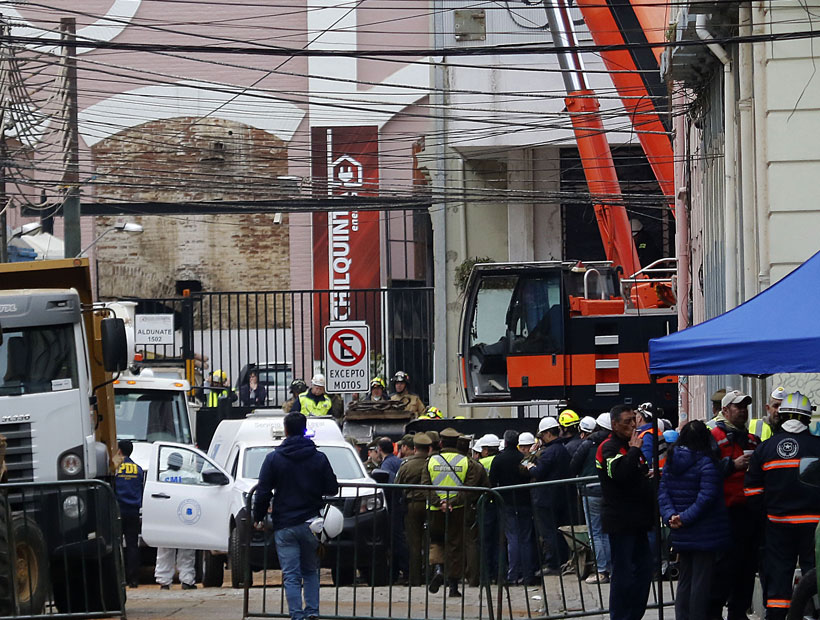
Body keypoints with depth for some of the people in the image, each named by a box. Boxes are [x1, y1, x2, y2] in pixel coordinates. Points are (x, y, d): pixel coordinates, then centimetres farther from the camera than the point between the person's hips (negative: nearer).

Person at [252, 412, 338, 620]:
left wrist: (258, 518, 6)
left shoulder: (273, 459, -4)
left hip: (284, 526, -2)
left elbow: (263, 493, -6)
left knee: (291, 576, -1)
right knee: (311, 571, 17)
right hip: (311, 524, 2)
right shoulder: (319, 458, 0)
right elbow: (332, 489, 3)